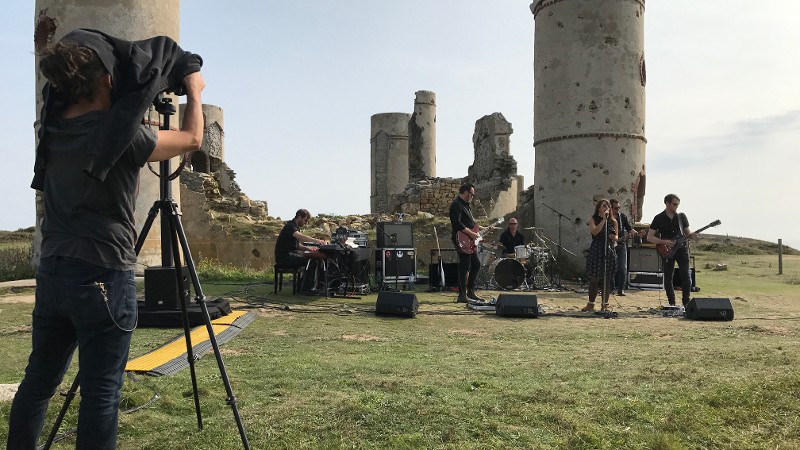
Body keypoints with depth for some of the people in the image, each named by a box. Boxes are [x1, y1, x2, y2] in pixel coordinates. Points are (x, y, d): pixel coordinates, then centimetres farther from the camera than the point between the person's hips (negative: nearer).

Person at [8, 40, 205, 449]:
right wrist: (194, 90, 15)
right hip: (104, 277, -7)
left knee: (38, 382, 17)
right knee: (101, 393, 0)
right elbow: (192, 139, 1)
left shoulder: (52, 131, 6)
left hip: (51, 273, 7)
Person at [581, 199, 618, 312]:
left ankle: (605, 305, 13)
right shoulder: (593, 219, 3)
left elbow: (616, 237, 12)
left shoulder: (613, 221, 9)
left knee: (607, 279, 4)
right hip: (596, 251, -2)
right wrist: (604, 220, -16)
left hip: (609, 251, 2)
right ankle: (590, 304, 11)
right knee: (594, 278, 0)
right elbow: (594, 232, -14)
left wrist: (613, 237, -11)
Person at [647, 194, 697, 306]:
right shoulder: (659, 218, -2)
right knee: (668, 278, 0)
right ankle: (672, 304, 11)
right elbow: (649, 237, -4)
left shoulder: (681, 216, 7)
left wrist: (691, 235, -9)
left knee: (686, 276, -7)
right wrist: (664, 242, -16)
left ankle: (686, 303, 3)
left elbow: (687, 233, 14)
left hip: (681, 249, 2)